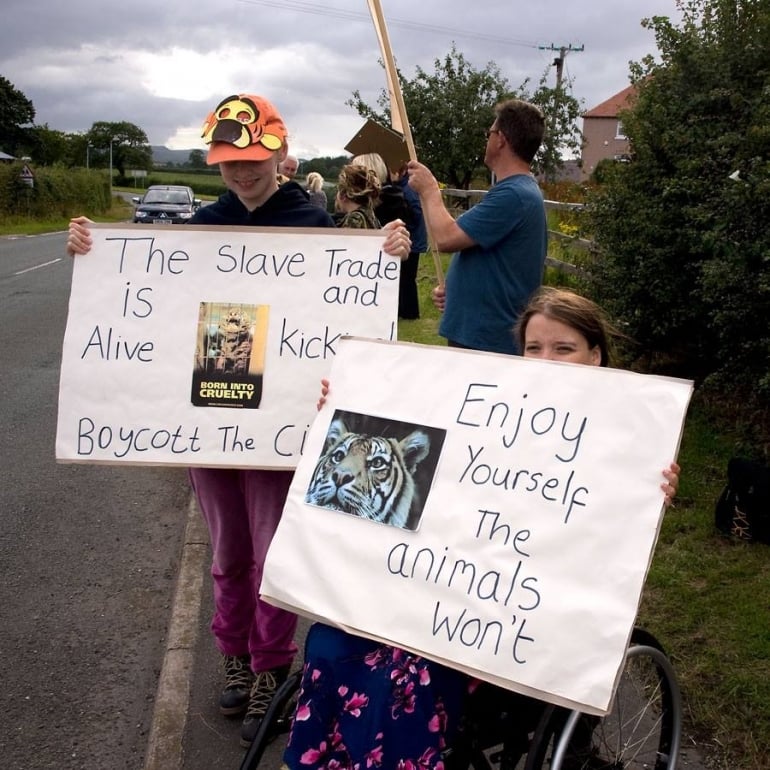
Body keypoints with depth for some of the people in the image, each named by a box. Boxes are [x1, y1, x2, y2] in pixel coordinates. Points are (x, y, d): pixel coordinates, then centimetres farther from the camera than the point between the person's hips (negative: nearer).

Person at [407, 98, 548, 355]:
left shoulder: (512, 195, -20)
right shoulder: (521, 190, 15)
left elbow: (446, 238, -23)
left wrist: (429, 189, -6)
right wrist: (454, 289, 6)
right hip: (480, 333, 10)